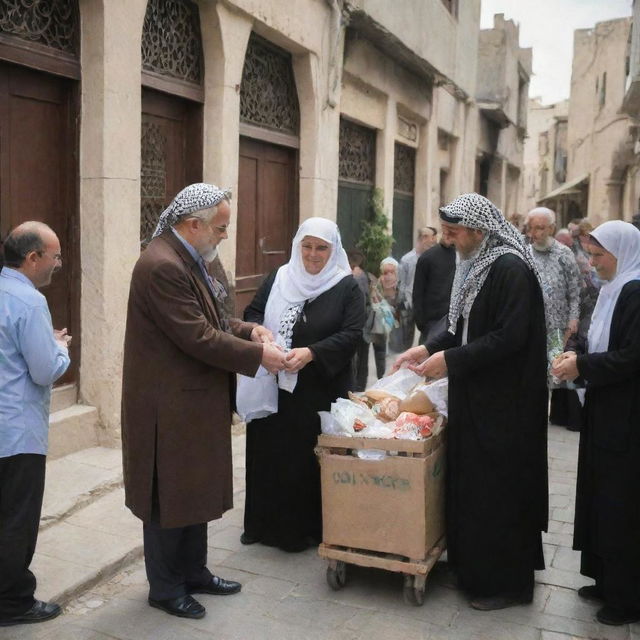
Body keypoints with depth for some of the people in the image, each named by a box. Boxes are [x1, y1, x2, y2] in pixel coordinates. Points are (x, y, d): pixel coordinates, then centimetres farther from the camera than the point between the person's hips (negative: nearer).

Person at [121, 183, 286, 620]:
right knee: (170, 497, 7)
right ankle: (165, 587, 25)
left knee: (196, 490, 20)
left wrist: (248, 331, -1)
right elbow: (198, 338, -25)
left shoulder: (188, 260, 8)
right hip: (169, 407, -10)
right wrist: (257, 355, -17)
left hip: (194, 402, 10)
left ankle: (194, 572, 36)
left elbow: (208, 320, 16)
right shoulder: (162, 266, -23)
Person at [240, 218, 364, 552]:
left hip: (321, 392, -3)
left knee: (310, 458, 4)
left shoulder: (347, 287, -3)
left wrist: (311, 353, -25)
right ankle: (265, 523, 29)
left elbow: (352, 334, -11)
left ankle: (307, 528, 22)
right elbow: (252, 313, 9)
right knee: (269, 454, 11)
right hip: (274, 389, 3)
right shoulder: (278, 278, 8)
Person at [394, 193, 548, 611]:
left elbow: (510, 337, -24)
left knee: (499, 488, 1)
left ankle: (508, 581, 18)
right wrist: (430, 348, 4)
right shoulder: (475, 265, 10)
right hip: (475, 397, 9)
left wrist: (451, 359, -20)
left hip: (504, 404, -9)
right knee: (471, 483, 15)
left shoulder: (511, 269, -18)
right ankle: (474, 567, 30)